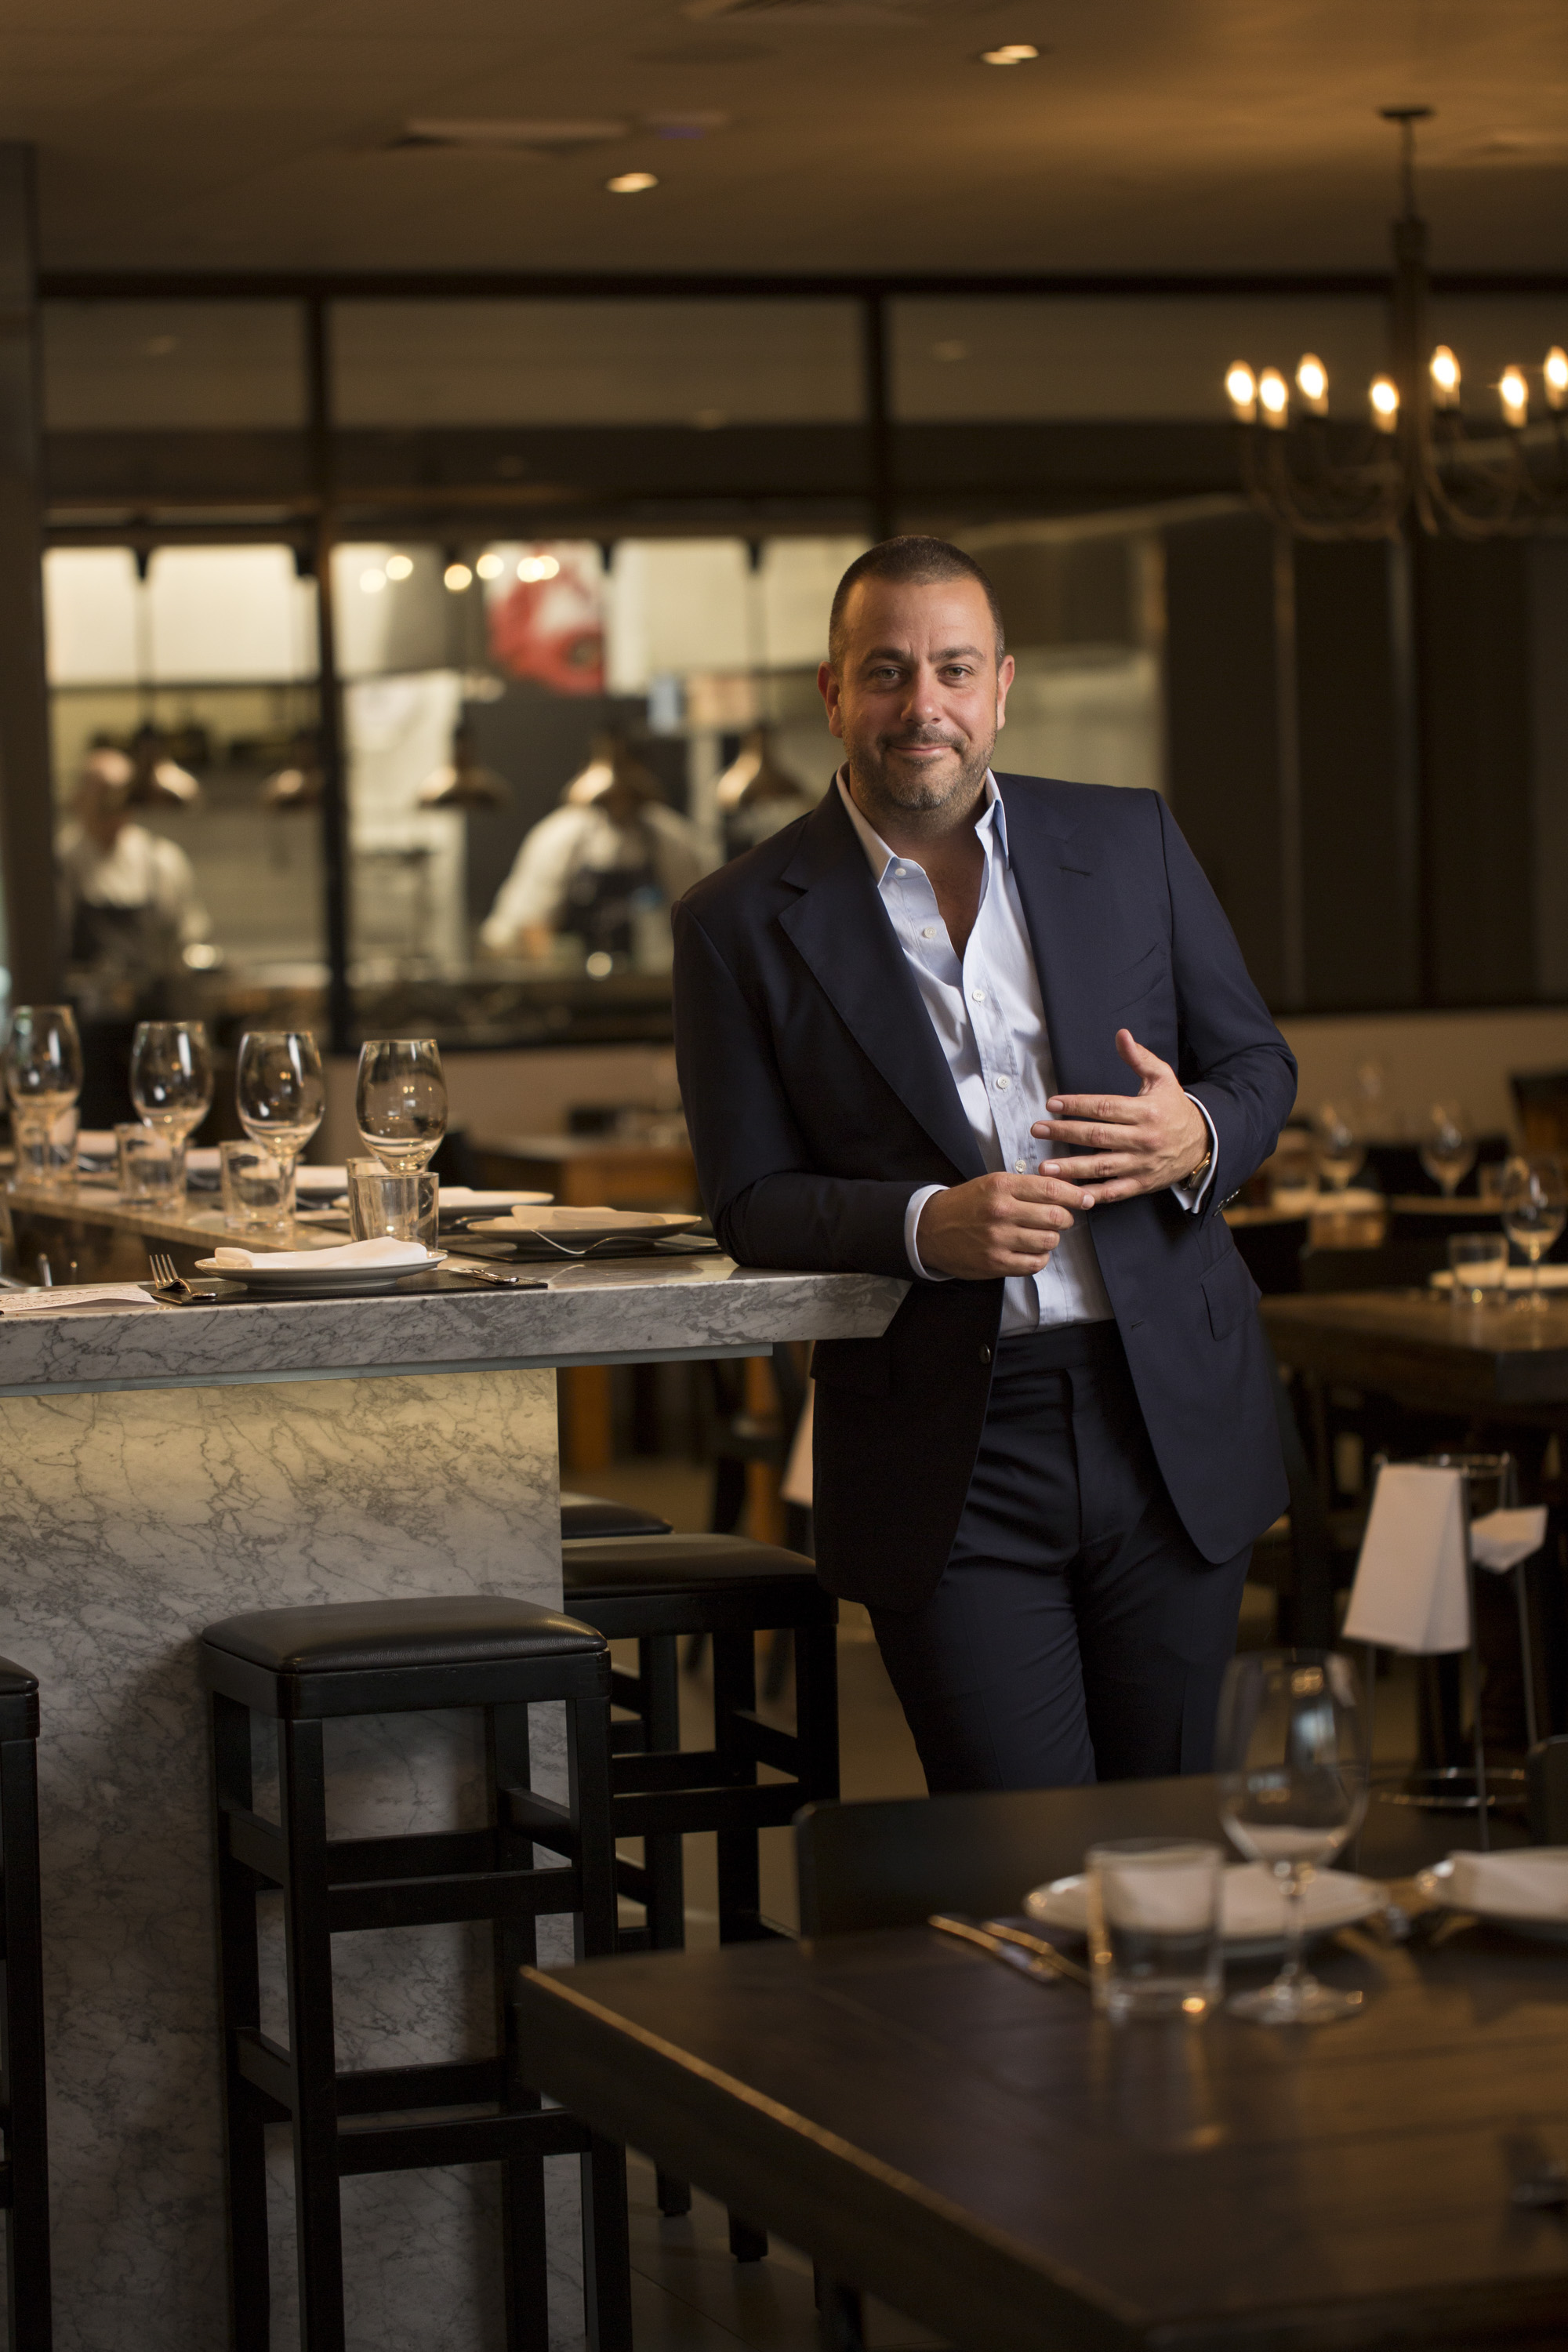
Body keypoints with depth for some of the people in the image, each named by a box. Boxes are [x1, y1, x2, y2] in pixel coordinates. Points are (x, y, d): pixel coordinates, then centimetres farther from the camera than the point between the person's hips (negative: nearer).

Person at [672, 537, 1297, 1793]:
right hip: (946, 1459, -3)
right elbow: (752, 1201, 0)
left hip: (1169, 1414, 3)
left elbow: (1257, 1062, 13)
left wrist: (1197, 1139, -11)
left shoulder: (1132, 842, 7)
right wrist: (928, 1225, -19)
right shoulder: (743, 923, 0)